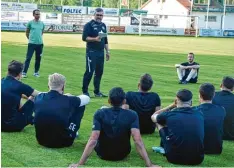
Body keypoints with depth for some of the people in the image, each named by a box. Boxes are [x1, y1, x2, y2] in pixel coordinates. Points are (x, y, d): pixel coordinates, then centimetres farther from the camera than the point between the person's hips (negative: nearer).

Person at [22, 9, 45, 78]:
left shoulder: (42, 23, 7)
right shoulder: (30, 23, -2)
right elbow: (27, 32, 9)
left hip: (40, 43, 4)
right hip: (31, 43, -4)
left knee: (38, 59, 8)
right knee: (28, 58, -7)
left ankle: (36, 72, 20)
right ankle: (24, 72, -5)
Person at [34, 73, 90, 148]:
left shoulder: (39, 98, -6)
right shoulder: (68, 100, -15)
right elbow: (87, 98, 6)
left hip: (41, 140, 4)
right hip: (62, 142, -4)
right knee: (81, 106, 9)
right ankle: (72, 133, 22)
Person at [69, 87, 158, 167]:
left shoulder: (100, 114, -20)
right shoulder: (132, 115, -19)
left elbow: (93, 140, -27)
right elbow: (138, 141, -29)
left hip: (102, 154, 0)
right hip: (123, 154, 0)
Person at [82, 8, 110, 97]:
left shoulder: (103, 25, 16)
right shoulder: (89, 25, -6)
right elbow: (84, 38, -13)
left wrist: (107, 51, 15)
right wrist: (95, 39, -25)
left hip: (101, 52, 7)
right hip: (91, 52, -7)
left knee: (99, 72, 8)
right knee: (89, 72, -7)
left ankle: (97, 91, 16)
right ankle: (85, 91, 2)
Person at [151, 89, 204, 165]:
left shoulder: (170, 114, -5)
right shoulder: (199, 114, 2)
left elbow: (153, 117, 20)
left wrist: (172, 105, 25)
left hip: (174, 158, -2)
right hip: (197, 159, 3)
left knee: (160, 122, 16)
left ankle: (164, 148, 35)